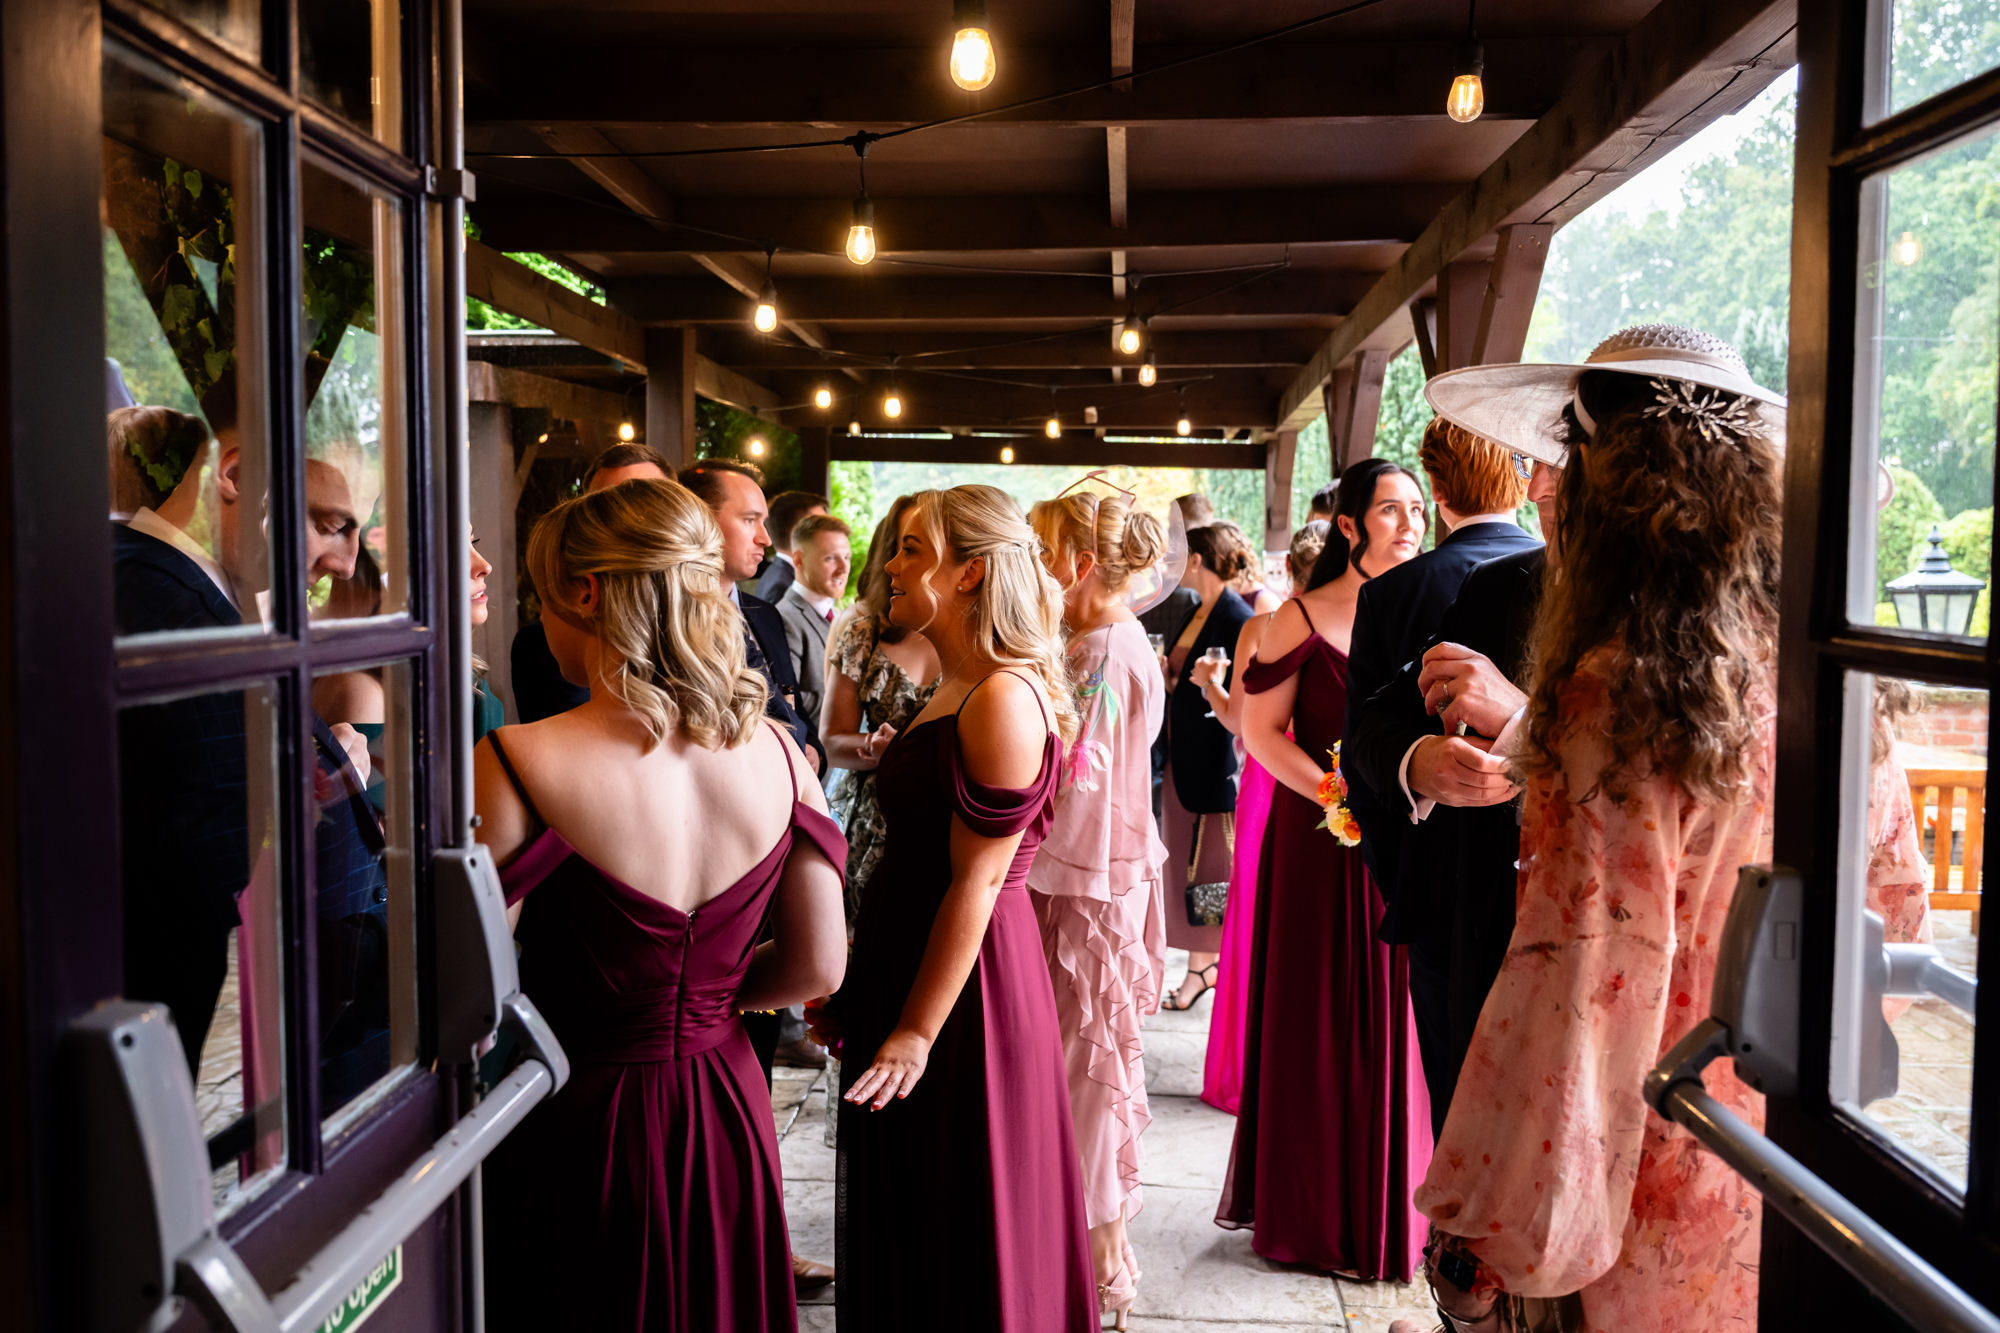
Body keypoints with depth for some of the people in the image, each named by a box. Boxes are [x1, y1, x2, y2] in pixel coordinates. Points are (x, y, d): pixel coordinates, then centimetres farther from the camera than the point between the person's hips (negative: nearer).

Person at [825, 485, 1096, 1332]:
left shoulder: (1003, 699, -20)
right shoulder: (955, 691, 10)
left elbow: (976, 882, -22)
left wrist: (918, 1031, -20)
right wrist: (859, 990, 15)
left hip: (964, 983, -9)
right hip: (902, 960, 9)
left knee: (960, 1224, 8)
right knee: (900, 1214, 21)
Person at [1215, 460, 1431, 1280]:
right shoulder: (1303, 619, -5)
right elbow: (1261, 730, -6)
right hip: (1323, 844, -4)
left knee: (1399, 1026, 9)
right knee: (1321, 1026, 4)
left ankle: (1397, 1205, 26)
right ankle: (1318, 1214, 19)